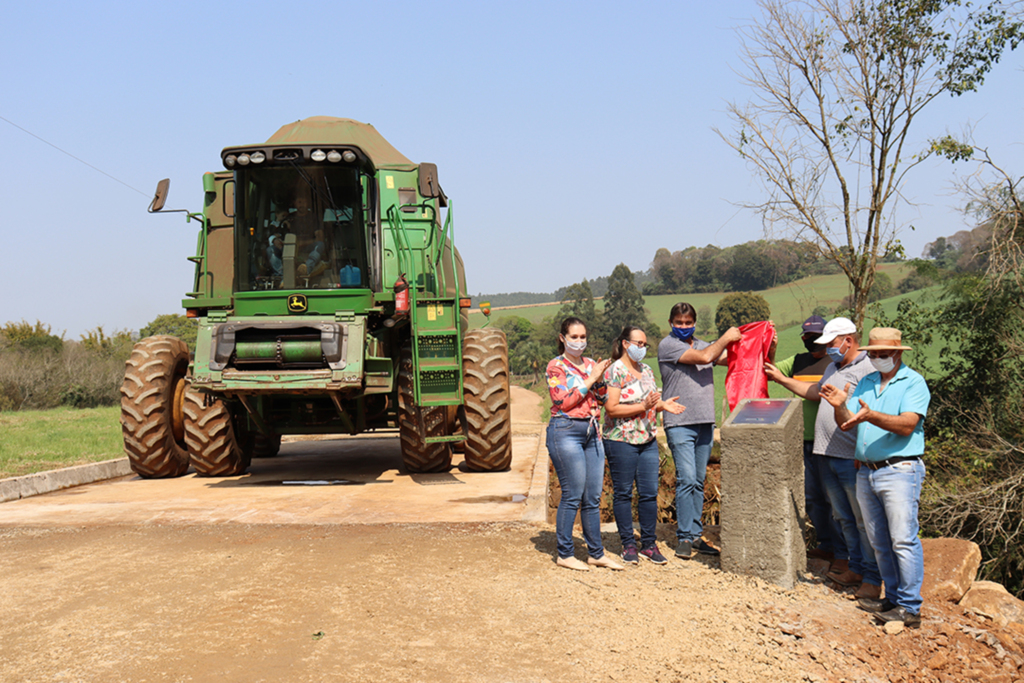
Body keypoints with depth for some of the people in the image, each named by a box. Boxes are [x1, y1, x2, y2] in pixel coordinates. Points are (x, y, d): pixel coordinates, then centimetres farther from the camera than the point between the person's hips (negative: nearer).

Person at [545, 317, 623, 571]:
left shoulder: (590, 364, 15)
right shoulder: (556, 366, -3)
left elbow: (601, 400, 15)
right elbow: (563, 402, -13)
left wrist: (600, 379, -3)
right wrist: (590, 379, -12)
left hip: (592, 431, 6)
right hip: (566, 431, -6)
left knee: (593, 497, 8)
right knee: (572, 496, -6)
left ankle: (596, 553, 16)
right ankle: (564, 554, 5)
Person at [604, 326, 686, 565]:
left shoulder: (646, 371, 15)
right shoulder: (615, 371, -9)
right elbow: (612, 409, -17)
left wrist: (663, 405, 2)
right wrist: (643, 406, -20)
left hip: (648, 440, 7)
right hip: (621, 440, -7)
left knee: (649, 493, 5)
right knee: (623, 494, 3)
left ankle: (649, 544, 14)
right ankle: (628, 545, 12)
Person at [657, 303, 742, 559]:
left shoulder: (703, 344, 18)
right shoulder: (667, 345, -4)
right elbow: (704, 357, -13)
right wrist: (726, 338, 0)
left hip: (705, 422, 6)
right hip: (679, 423, -6)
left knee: (698, 482, 9)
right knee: (686, 479, -11)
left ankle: (695, 535, 14)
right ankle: (683, 537, -4)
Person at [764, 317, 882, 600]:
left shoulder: (867, 369, -12)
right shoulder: (834, 367, 18)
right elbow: (816, 391, 33)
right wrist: (781, 379, 35)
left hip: (854, 458, -9)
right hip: (828, 456, 9)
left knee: (864, 520, -3)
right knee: (843, 518, 15)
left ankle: (872, 579, 4)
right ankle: (855, 568, 26)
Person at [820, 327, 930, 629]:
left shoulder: (913, 383, -4)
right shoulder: (865, 383, 15)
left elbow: (907, 425, -17)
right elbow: (846, 425, 10)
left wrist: (871, 416, -30)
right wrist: (841, 406, -11)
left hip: (899, 471, -7)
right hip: (866, 471, 7)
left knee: (903, 540, -9)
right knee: (879, 542, 11)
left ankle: (910, 607, -5)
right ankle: (893, 597, 21)